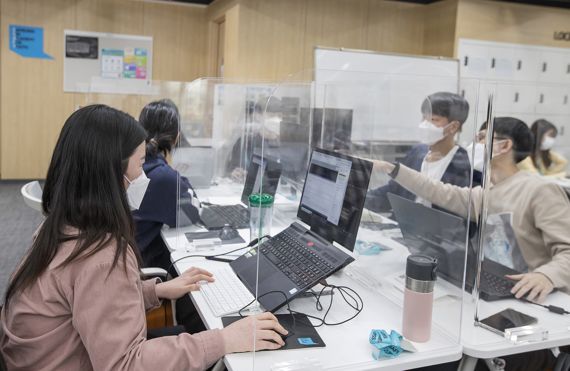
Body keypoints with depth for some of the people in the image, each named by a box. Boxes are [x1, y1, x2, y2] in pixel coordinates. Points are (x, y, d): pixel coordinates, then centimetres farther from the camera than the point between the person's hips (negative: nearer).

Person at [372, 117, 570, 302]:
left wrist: (547, 275, -38)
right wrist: (392, 169, 7)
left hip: (536, 298, -7)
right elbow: (441, 194, 8)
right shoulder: (482, 195, 12)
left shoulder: (540, 191, -12)